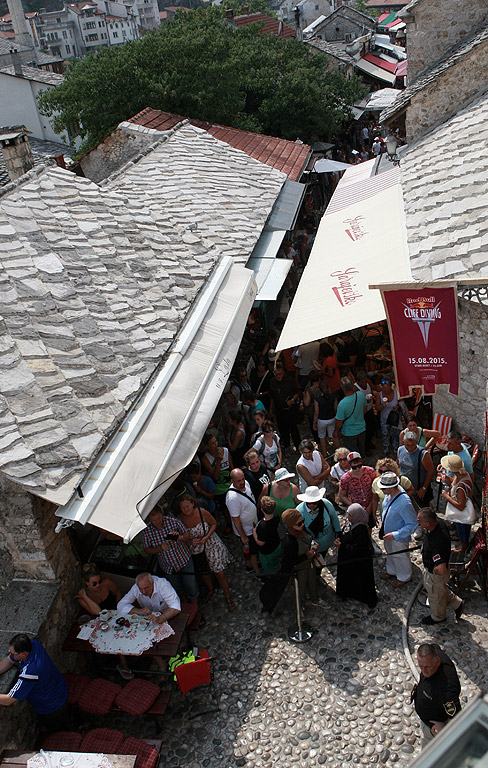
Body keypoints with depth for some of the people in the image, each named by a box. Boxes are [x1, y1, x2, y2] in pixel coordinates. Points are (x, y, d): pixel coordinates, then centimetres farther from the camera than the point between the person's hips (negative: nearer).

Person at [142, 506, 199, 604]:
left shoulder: (173, 521, -19)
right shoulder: (146, 531, -15)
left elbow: (188, 535, -8)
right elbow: (147, 550, -4)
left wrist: (180, 537, -31)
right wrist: (160, 548, -23)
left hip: (185, 561, -1)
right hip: (168, 567, 2)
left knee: (192, 588, 9)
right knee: (177, 591, 19)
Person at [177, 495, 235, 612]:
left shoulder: (202, 512, -23)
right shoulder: (180, 519, -19)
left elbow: (214, 523, -7)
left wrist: (207, 537, -20)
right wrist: (190, 540, -22)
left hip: (212, 546, -2)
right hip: (196, 551, 2)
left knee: (220, 573, 1)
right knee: (204, 573, 24)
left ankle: (228, 597, 24)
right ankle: (211, 590, 55)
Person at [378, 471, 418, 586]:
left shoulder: (404, 503, -40)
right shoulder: (390, 493, -16)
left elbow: (413, 524, -31)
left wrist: (394, 535, -34)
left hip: (399, 538, -7)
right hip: (388, 533, 7)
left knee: (400, 557, 21)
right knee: (390, 553, 31)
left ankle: (404, 578, 49)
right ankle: (391, 571, 58)